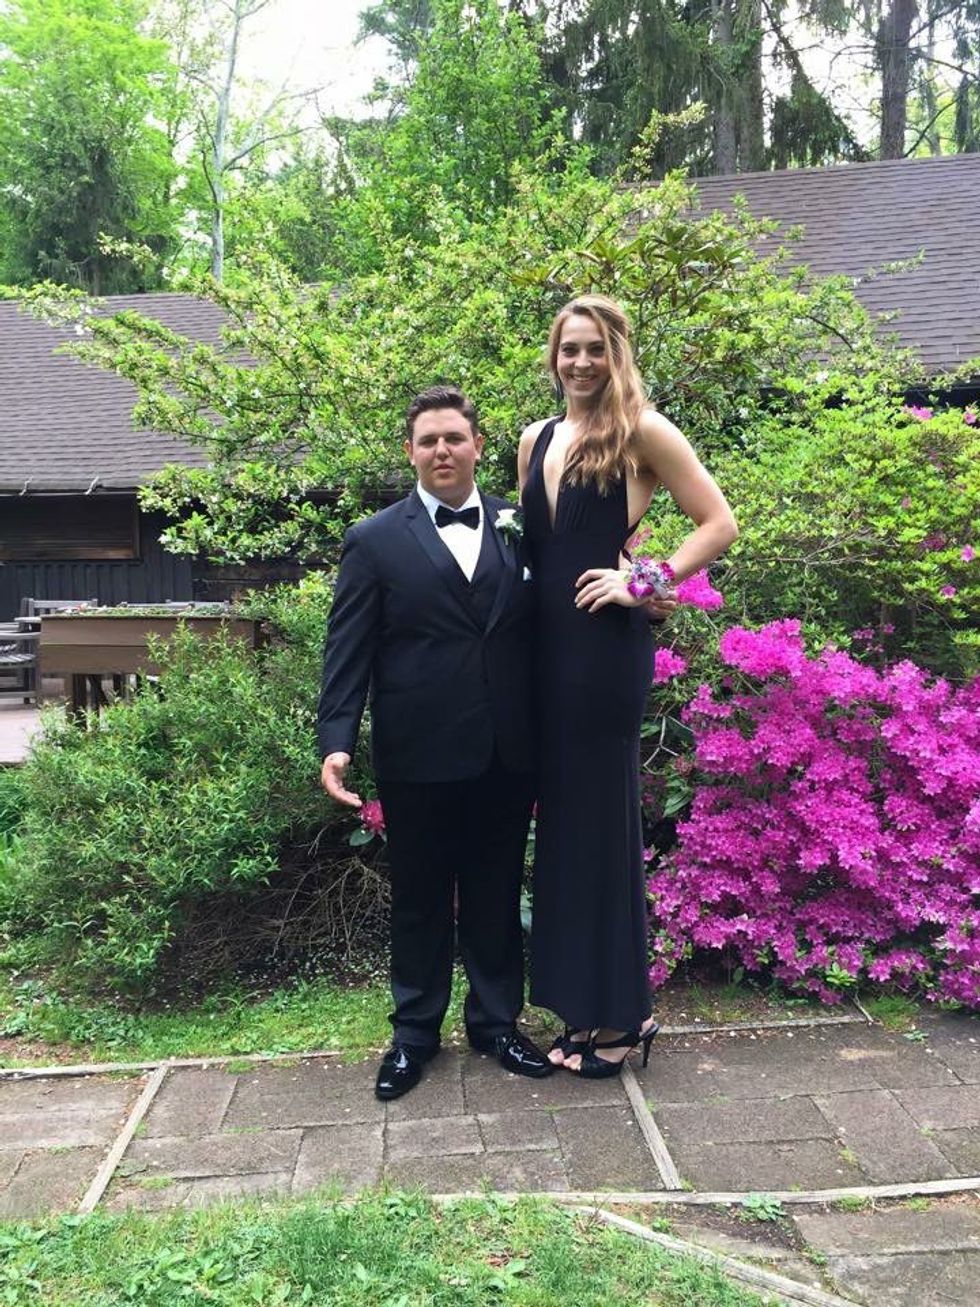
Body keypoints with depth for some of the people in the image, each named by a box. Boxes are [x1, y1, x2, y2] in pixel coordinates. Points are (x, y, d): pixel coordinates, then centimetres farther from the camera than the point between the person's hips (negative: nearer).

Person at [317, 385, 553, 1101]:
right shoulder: (375, 541, -1)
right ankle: (415, 1032, 32)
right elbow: (347, 651, -5)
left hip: (507, 754, 2)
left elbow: (546, 629, 7)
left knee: (497, 895, 16)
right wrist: (336, 741, -14)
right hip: (419, 758, -2)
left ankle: (496, 1021, 35)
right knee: (420, 900, 13)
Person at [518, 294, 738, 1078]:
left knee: (604, 819, 1)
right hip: (547, 645, 7)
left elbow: (721, 525, -5)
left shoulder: (642, 430, -5)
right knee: (564, 817, 11)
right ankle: (587, 1002, 26)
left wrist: (646, 582, -13)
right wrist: (526, 626, 8)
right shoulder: (536, 440, 14)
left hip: (608, 646, -6)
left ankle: (621, 1012, 18)